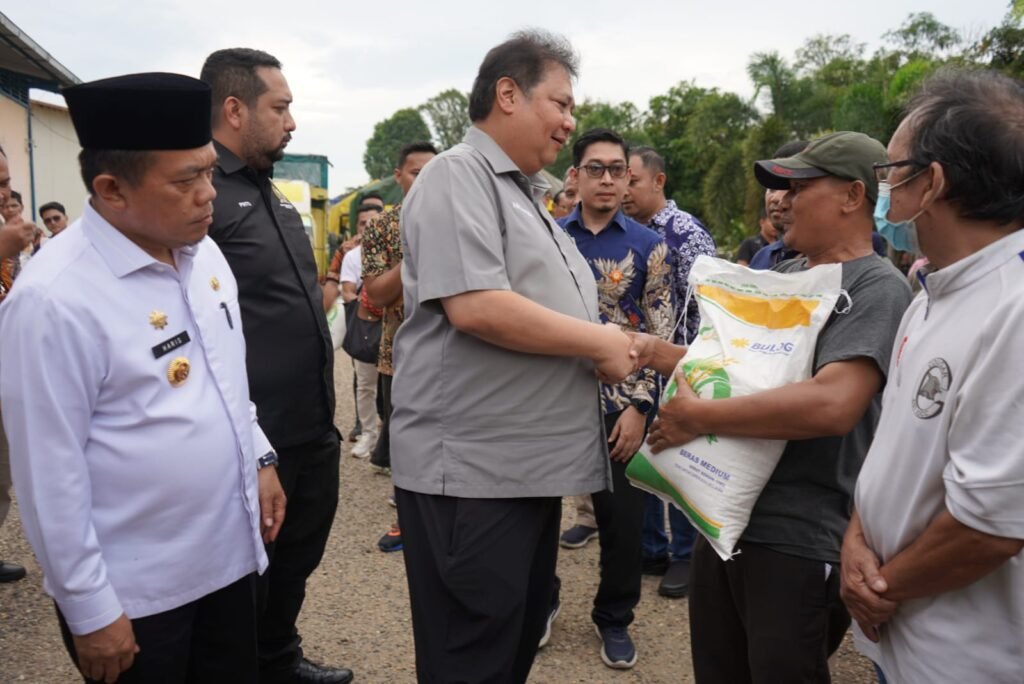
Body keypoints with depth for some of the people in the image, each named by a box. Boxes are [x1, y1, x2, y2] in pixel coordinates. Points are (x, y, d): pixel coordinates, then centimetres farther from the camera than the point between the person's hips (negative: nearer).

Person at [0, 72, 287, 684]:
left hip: (229, 554, 6)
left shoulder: (205, 253, 0)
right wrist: (90, 610, -12)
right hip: (133, 593, -6)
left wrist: (260, 459, 12)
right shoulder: (54, 300, -22)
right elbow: (49, 474, -18)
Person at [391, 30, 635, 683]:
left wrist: (613, 348, 6)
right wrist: (600, 343, -14)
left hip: (530, 461, 10)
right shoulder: (459, 174, -12)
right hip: (472, 468, -9)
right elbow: (475, 307, -25)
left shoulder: (525, 193, 19)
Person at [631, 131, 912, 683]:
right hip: (724, 516, 8)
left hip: (799, 540, -7)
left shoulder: (876, 286, -14)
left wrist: (699, 417, -23)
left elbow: (833, 403, -29)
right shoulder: (782, 275, 11)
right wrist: (655, 352, 3)